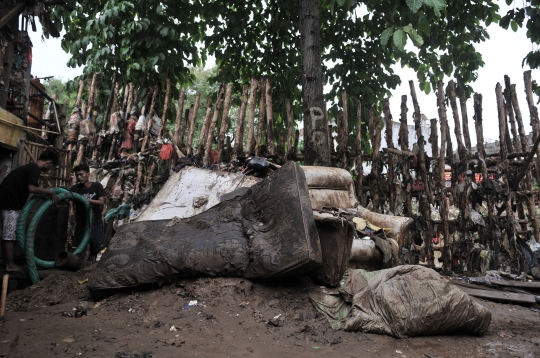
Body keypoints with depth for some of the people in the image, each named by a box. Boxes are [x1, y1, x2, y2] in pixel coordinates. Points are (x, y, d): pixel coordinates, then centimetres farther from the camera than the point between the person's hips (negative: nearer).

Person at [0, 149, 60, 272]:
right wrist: (50, 192, -14)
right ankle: (10, 265, 3)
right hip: (11, 202, -10)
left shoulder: (30, 166, 17)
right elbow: (32, 188, -25)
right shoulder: (35, 168, -13)